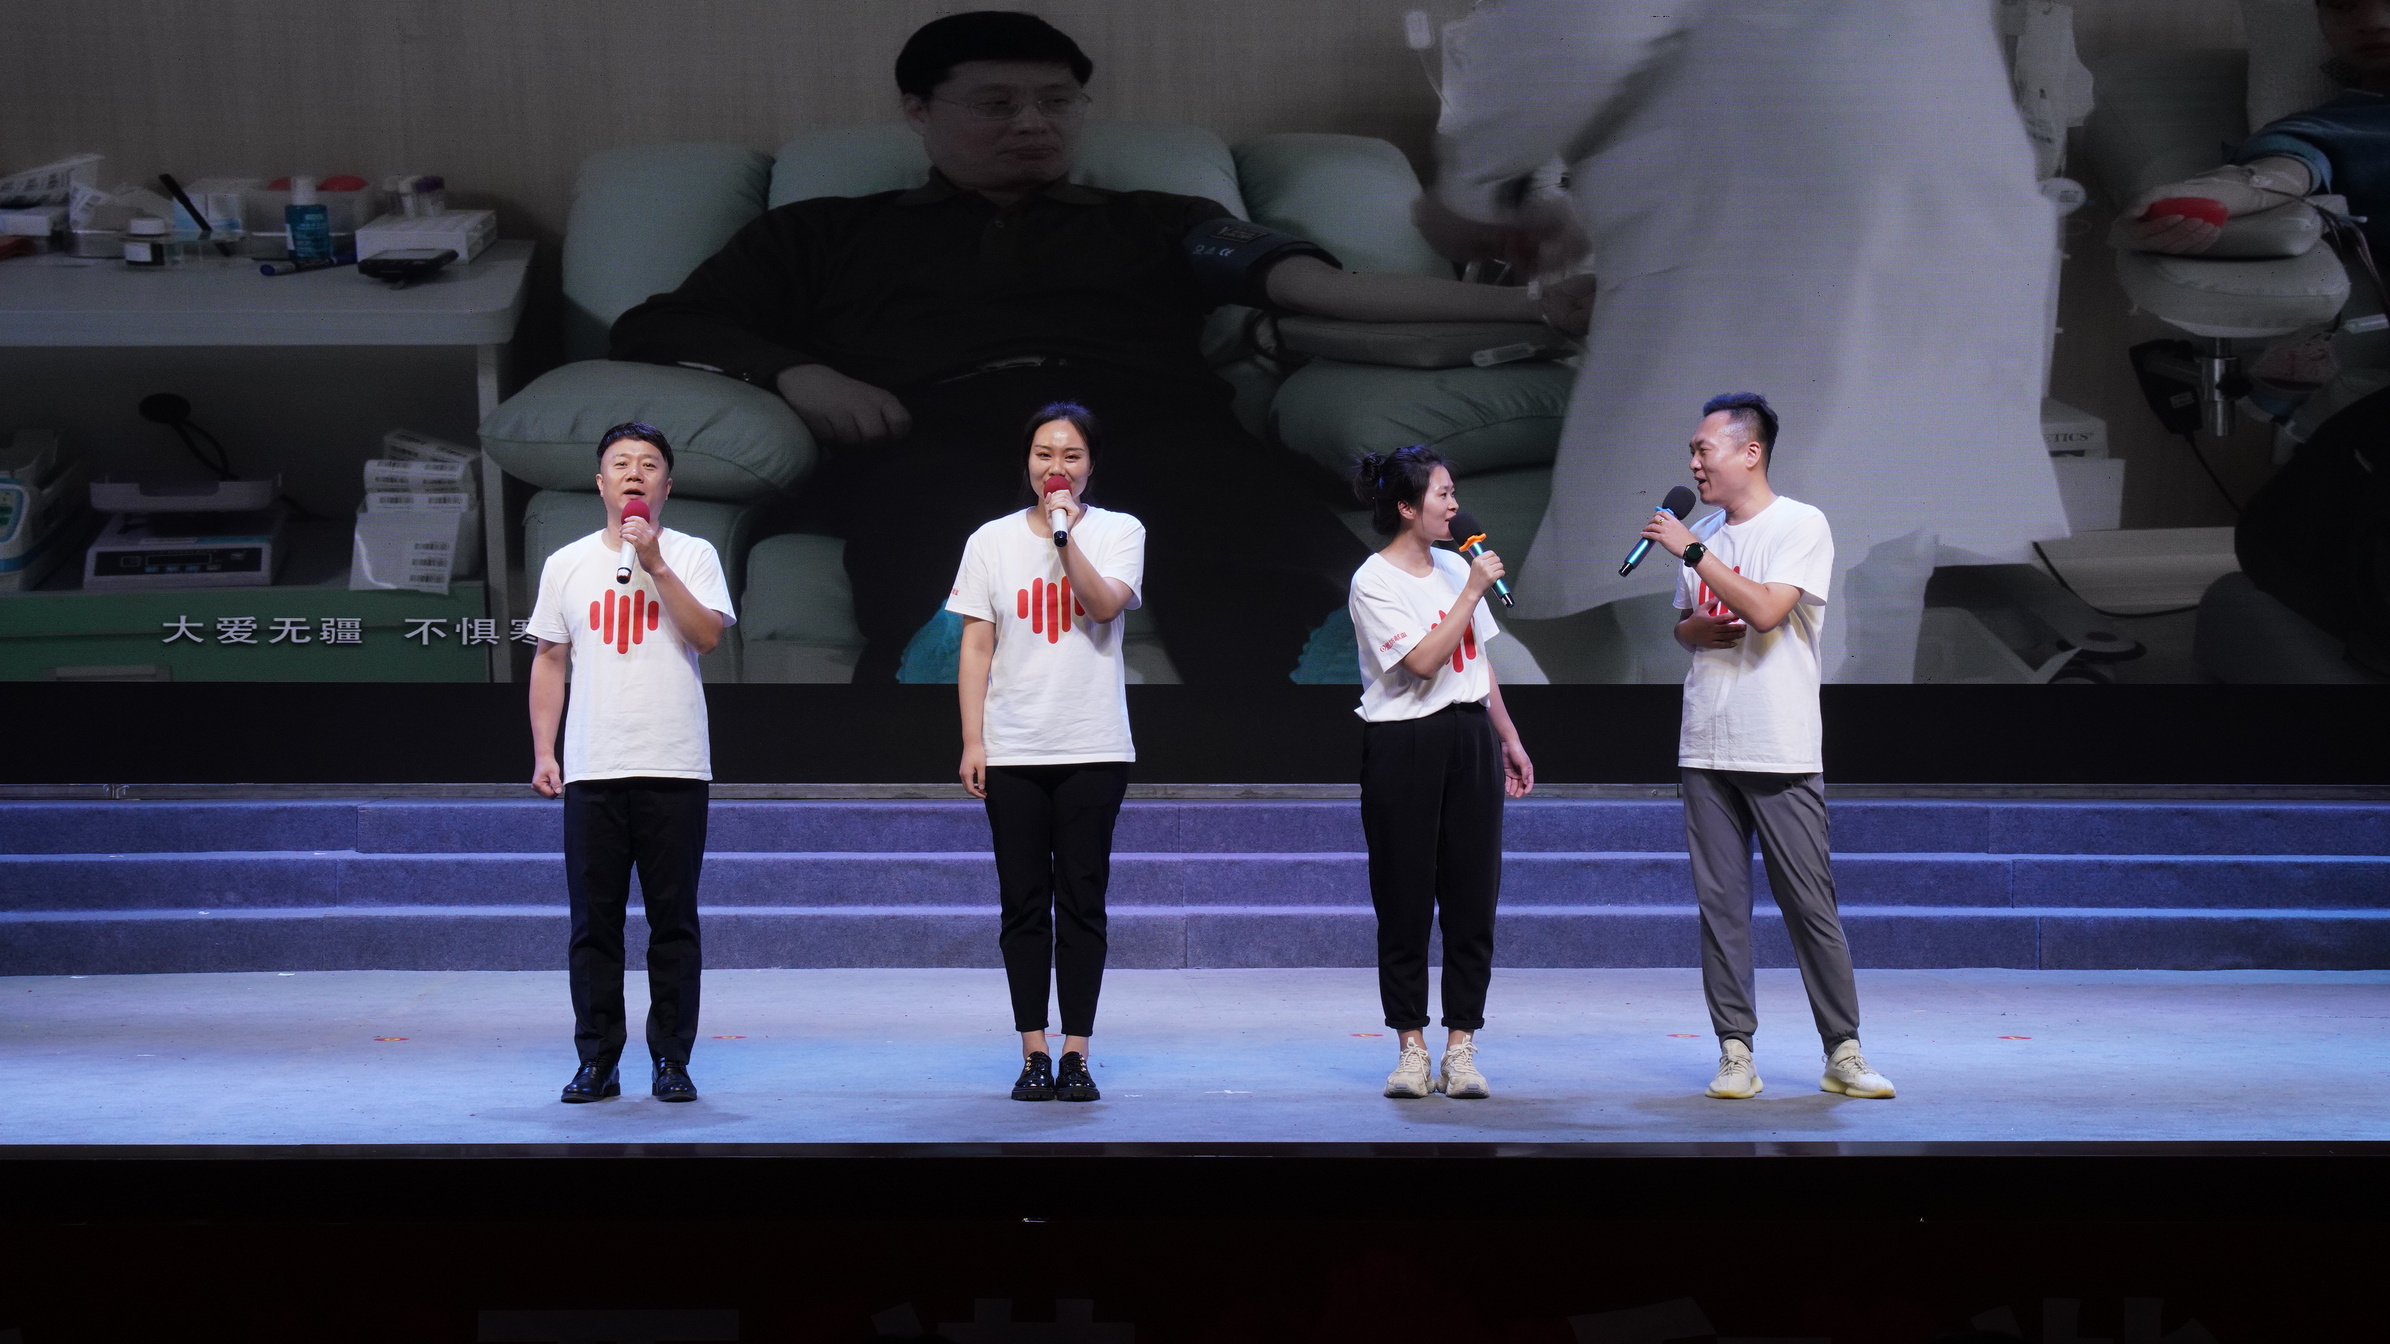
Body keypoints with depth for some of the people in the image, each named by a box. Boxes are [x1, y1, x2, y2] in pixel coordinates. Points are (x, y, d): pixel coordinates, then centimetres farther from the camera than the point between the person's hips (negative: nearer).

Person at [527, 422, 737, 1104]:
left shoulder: (692, 556, 5)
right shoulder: (567, 564, 12)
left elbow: (709, 634, -10)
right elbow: (550, 662, 13)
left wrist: (655, 563, -14)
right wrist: (543, 753, 6)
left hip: (674, 767, -2)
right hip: (591, 768, 2)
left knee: (673, 920, 1)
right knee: (593, 922, 3)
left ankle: (672, 1060, 7)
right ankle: (597, 1062, 9)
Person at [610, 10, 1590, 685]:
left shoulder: (1158, 223, 33)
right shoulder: (824, 233, 33)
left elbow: (1319, 283, 17)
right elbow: (654, 327, 27)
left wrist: (1527, 306, 0)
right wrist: (795, 374, 4)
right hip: (938, 441, 0)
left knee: (1269, 589, -38)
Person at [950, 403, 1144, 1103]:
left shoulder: (1118, 531, 5)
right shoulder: (992, 541, 7)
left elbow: (1107, 604, -13)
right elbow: (976, 646, 6)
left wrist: (1066, 535, -15)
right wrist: (972, 741, 0)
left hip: (1093, 749, -1)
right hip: (1012, 749, 1)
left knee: (1082, 902, 0)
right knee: (1024, 903, 1)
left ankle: (1076, 1052, 4)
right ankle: (1033, 1053, 5)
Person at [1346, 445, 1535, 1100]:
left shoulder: (1454, 566, 12)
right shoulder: (1374, 581, -8)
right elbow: (1424, 662, -18)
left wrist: (1509, 739, 19)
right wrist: (1472, 591, -15)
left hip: (1470, 739, 6)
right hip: (1402, 746, -6)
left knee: (1472, 896, 2)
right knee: (1404, 900, -1)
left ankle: (1461, 1047, 6)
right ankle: (1411, 1047, 8)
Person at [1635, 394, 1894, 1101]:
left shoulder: (1802, 526, -5)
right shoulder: (1701, 537, 14)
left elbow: (1766, 609, -19)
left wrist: (1691, 551, -15)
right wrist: (1696, 629, 1)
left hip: (1782, 751, -5)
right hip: (1706, 749, 5)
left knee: (1811, 906, -2)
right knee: (1720, 904, 3)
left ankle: (1843, 1054, 5)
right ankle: (1735, 1052, 7)